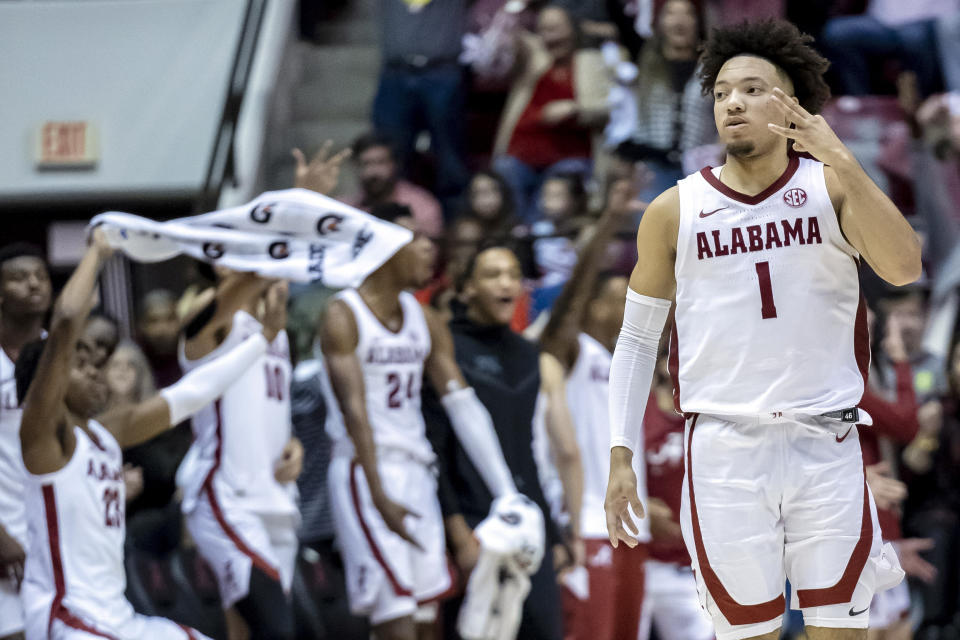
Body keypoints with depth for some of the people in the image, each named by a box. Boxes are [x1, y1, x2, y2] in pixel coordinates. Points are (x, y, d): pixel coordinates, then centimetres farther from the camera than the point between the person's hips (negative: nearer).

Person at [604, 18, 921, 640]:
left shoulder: (832, 186, 2)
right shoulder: (675, 211, 4)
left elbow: (904, 267, -16)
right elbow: (637, 340, 11)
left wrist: (841, 160, -23)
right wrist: (621, 456, 4)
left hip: (826, 448, -1)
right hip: (724, 450, 1)